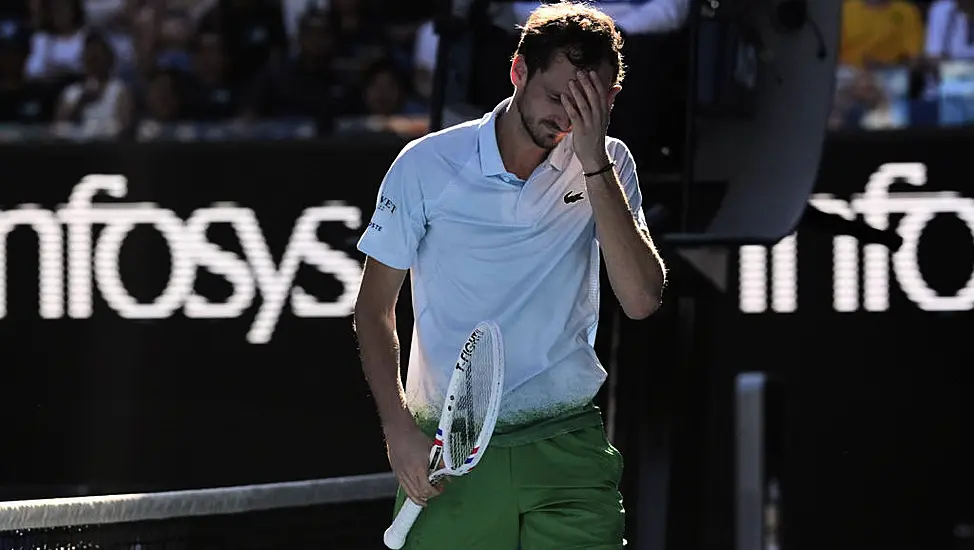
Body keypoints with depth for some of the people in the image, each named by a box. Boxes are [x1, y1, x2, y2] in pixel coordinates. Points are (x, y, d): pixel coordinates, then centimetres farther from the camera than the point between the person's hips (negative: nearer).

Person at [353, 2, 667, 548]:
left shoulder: (607, 166, 2)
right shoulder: (426, 165, -3)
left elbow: (642, 299, -12)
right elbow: (375, 306, 6)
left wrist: (594, 164, -16)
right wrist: (399, 429, -6)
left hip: (568, 450, 1)